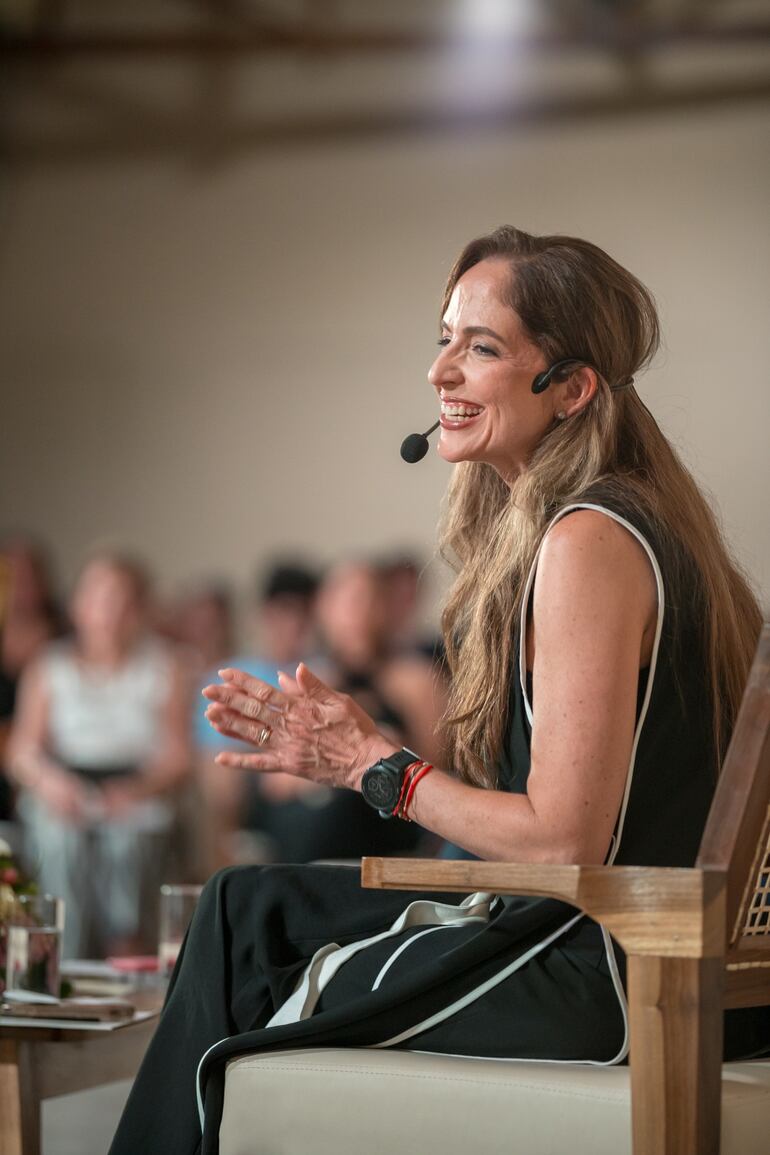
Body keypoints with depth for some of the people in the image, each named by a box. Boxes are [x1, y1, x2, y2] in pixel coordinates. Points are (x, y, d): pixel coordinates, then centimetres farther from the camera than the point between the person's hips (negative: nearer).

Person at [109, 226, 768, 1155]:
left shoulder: (590, 542, -19)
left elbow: (564, 841, -22)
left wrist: (384, 773, -8)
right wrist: (355, 747, 6)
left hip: (614, 975, -9)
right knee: (246, 907, 17)